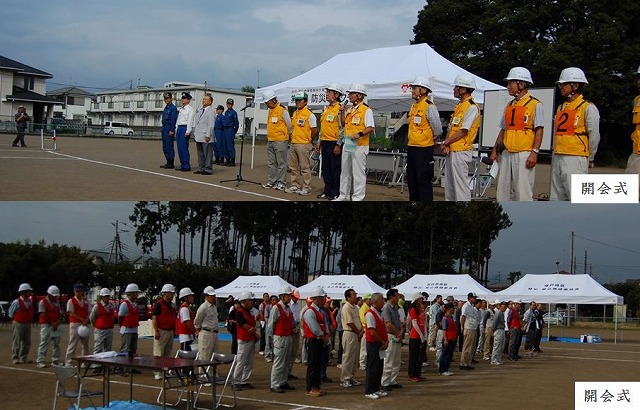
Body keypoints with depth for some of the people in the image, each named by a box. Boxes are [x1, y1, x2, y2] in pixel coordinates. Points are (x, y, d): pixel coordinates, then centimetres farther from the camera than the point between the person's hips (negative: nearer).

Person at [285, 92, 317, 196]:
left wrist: (308, 140, 0)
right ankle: (295, 186, 20)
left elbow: (314, 130, -8)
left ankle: (306, 188, 1)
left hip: (304, 145, -8)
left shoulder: (309, 114, -10)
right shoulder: (295, 113, 13)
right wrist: (292, 136, 15)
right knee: (292, 167, 11)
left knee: (305, 167, -3)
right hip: (293, 143, 8)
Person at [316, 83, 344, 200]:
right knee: (326, 168, 11)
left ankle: (336, 193, 3)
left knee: (335, 169, -2)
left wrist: (338, 145, -17)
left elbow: (342, 128, -14)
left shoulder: (340, 109, -10)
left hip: (334, 143, -8)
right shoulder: (326, 109, 16)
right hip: (325, 142, 8)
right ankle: (327, 191, 19)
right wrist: (319, 142, 19)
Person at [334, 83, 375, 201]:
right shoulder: (349, 109, 15)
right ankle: (344, 195, 22)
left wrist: (359, 134, -29)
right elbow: (344, 124, 20)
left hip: (359, 146, -8)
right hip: (347, 144, 8)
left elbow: (371, 128, -15)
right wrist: (343, 112, 8)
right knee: (345, 171, 14)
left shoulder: (366, 110, -9)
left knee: (358, 173, -4)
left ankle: (358, 197, 1)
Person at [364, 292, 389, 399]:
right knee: (372, 368, -4)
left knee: (379, 367, 13)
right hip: (373, 344, -9)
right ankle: (369, 391, 2)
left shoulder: (380, 313, 13)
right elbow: (373, 332, -20)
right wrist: (383, 342, -11)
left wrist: (386, 341, 3)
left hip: (381, 345, 9)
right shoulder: (370, 314, -16)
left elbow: (385, 328, 18)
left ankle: (377, 389, 22)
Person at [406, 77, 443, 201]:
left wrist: (430, 139, 2)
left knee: (423, 179, -6)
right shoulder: (414, 106, 14)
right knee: (411, 179, 14)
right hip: (411, 147, 9)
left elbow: (438, 129, -12)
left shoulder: (429, 107, -13)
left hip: (424, 149, -9)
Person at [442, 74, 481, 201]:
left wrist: (446, 143, -9)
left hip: (461, 152, -10)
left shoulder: (472, 107, -13)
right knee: (449, 184, 14)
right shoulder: (458, 106, 16)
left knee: (461, 184, -7)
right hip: (451, 151, 10)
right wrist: (446, 145, 0)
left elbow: (463, 131, -17)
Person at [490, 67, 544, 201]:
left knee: (523, 193, -9)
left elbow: (539, 130, -9)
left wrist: (534, 152, -17)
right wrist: (495, 150, 15)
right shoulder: (509, 106, 18)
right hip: (507, 154, 7)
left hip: (524, 155, -7)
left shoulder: (535, 104, -3)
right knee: (502, 192, 8)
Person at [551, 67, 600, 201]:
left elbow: (594, 136, -5)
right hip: (557, 159, 8)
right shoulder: (561, 108, 18)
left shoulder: (588, 108, -5)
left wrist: (590, 159, 1)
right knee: (556, 198, 8)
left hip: (575, 160, -8)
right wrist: (555, 155, 16)